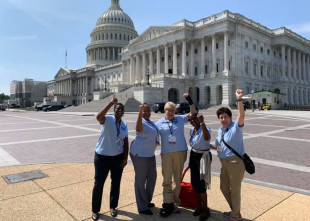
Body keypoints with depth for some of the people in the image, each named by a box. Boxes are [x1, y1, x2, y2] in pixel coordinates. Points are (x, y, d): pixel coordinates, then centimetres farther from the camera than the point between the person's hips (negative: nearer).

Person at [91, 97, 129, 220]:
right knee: (99, 183, 5)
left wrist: (125, 158, 2)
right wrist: (111, 103, -38)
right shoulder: (108, 119, -11)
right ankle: (95, 210, 24)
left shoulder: (124, 125, 5)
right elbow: (98, 117, -35)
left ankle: (113, 206, 35)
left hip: (118, 157, 5)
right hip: (102, 156, -4)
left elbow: (126, 142, 8)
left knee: (116, 183, 15)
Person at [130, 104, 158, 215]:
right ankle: (142, 207, 14)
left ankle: (147, 201, 37)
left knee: (152, 176, 18)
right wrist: (140, 113, -55)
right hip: (140, 154, -9)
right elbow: (138, 128, -45)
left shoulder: (150, 122, 9)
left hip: (150, 154, 10)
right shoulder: (142, 122, -20)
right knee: (141, 180, 1)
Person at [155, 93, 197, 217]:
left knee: (178, 179, 10)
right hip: (166, 153, -1)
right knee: (167, 179, -1)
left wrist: (189, 101, -1)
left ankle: (175, 202, 24)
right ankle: (168, 204, 10)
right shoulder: (159, 123, 5)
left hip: (180, 152, 1)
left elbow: (193, 113, 9)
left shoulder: (180, 119, 7)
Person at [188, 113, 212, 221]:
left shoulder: (205, 129, -19)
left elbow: (207, 138, -43)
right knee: (194, 183, 13)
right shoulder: (191, 130, 4)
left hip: (203, 156, -7)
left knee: (200, 184, -2)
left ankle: (205, 209, 18)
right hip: (193, 155, 7)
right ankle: (200, 206, 32)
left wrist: (202, 123, -50)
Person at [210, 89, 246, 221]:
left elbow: (241, 115, -29)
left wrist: (239, 99, -39)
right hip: (224, 162, 8)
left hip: (235, 162, -8)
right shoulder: (220, 130, 11)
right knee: (224, 188, 20)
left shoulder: (236, 127, -10)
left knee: (235, 190, 5)